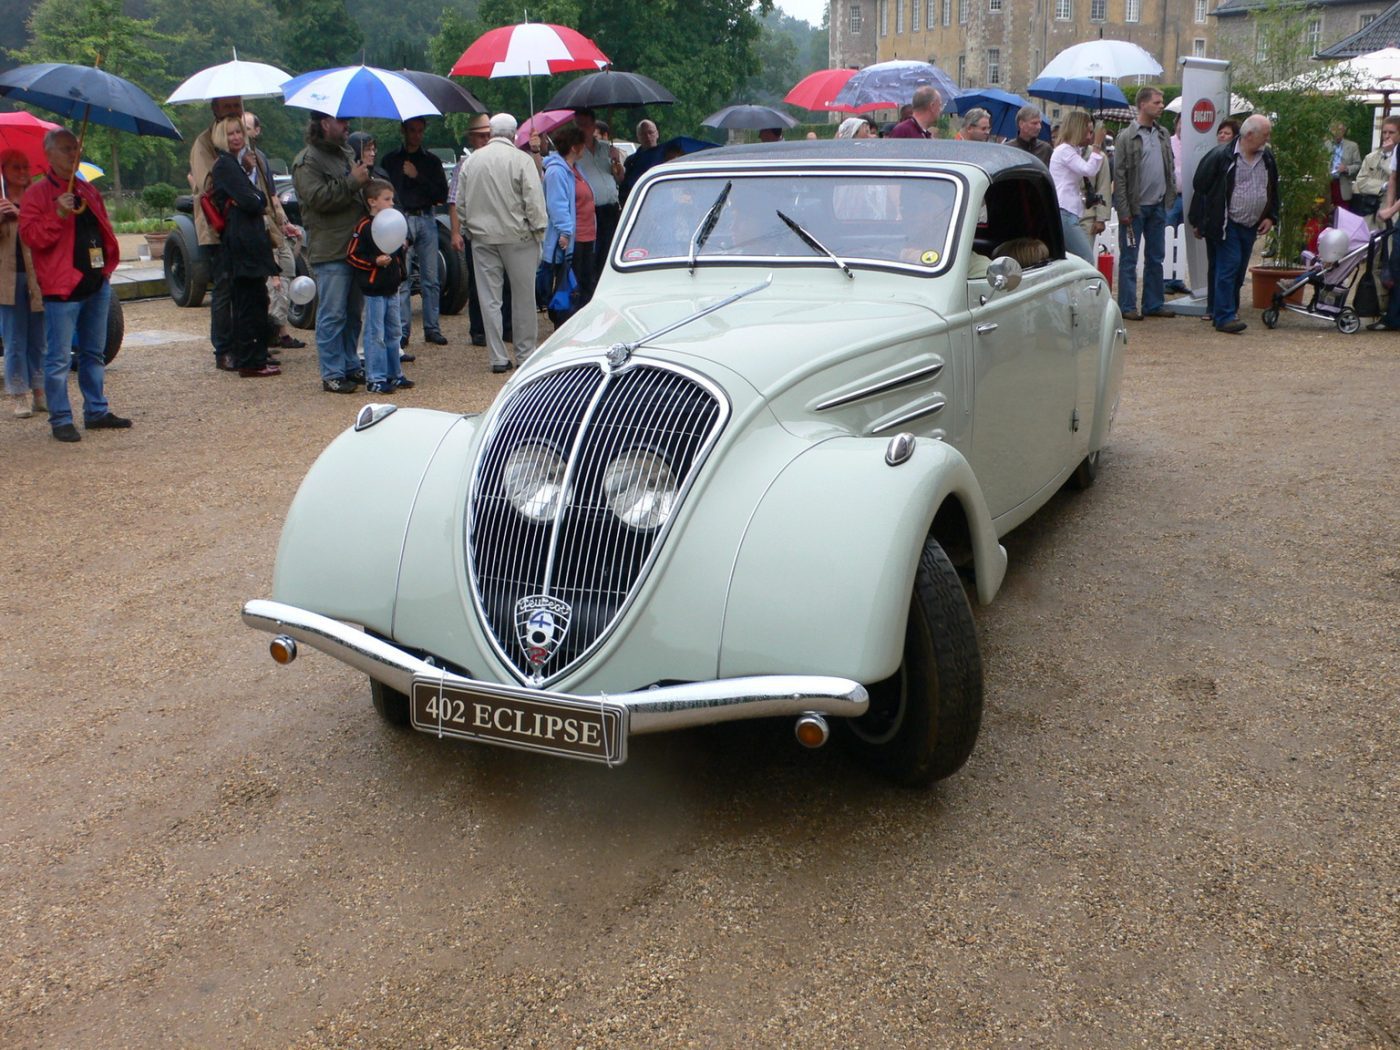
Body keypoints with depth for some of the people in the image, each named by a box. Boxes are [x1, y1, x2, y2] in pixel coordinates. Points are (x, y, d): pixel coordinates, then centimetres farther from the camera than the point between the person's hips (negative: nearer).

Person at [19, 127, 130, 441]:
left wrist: (109, 262, 13)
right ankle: (61, 420, 1)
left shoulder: (88, 191, 16)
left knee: (94, 354, 15)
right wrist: (58, 214, -25)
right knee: (59, 359, -5)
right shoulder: (37, 193, -5)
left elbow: (103, 228, 24)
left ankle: (96, 412, 24)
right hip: (62, 287, -7)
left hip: (97, 285, 7)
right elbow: (30, 236, -14)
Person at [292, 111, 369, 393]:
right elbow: (319, 198, -21)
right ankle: (332, 375, -3)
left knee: (353, 313, 13)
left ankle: (351, 366, 22)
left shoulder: (346, 154, 20)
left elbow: (361, 195, 34)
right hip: (329, 251, -8)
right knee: (333, 315, -7)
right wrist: (353, 182, -18)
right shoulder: (307, 161, -8)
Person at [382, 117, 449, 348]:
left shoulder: (432, 161, 14)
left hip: (426, 220, 2)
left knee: (431, 280, 1)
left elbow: (442, 195, 5)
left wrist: (418, 177, -5)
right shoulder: (391, 160, 10)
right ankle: (402, 331, -3)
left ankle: (432, 329, 7)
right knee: (401, 280, -7)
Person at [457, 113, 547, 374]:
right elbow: (534, 201, -11)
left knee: (489, 298, 5)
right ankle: (525, 353, 14)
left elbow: (460, 202, 10)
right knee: (523, 297, 8)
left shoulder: (472, 160, 5)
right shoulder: (521, 160, -7)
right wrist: (539, 232, -3)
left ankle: (498, 357, 5)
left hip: (482, 237, 3)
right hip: (517, 235, -3)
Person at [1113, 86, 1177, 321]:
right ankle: (1127, 306, 7)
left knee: (1156, 258, 11)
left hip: (1158, 206, 6)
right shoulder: (1127, 137, -9)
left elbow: (1169, 170, 15)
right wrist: (1123, 210, -15)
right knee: (1129, 259, 1)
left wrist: (1169, 200, 7)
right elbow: (1119, 176, -12)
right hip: (1135, 208, -6)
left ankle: (1154, 304, 19)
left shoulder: (1163, 134, 10)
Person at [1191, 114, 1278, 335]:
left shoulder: (1267, 160, 9)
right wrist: (1200, 220, -5)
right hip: (1228, 224, -6)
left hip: (1251, 226, 6)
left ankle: (1227, 310, 20)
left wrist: (1271, 217, 10)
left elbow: (1273, 191, 21)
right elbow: (1201, 186, -6)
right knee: (1229, 266, -12)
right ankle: (1224, 317, -12)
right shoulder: (1222, 156, -11)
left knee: (1239, 270, 10)